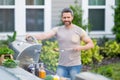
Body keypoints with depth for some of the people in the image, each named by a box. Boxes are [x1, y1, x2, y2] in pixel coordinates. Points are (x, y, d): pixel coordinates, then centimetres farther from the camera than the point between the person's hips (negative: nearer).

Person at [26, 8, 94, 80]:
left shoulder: (79, 31, -2)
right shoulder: (57, 30, 3)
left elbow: (91, 44, 0)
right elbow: (45, 35, -11)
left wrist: (81, 47, -18)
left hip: (75, 66, -2)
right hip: (61, 66, 2)